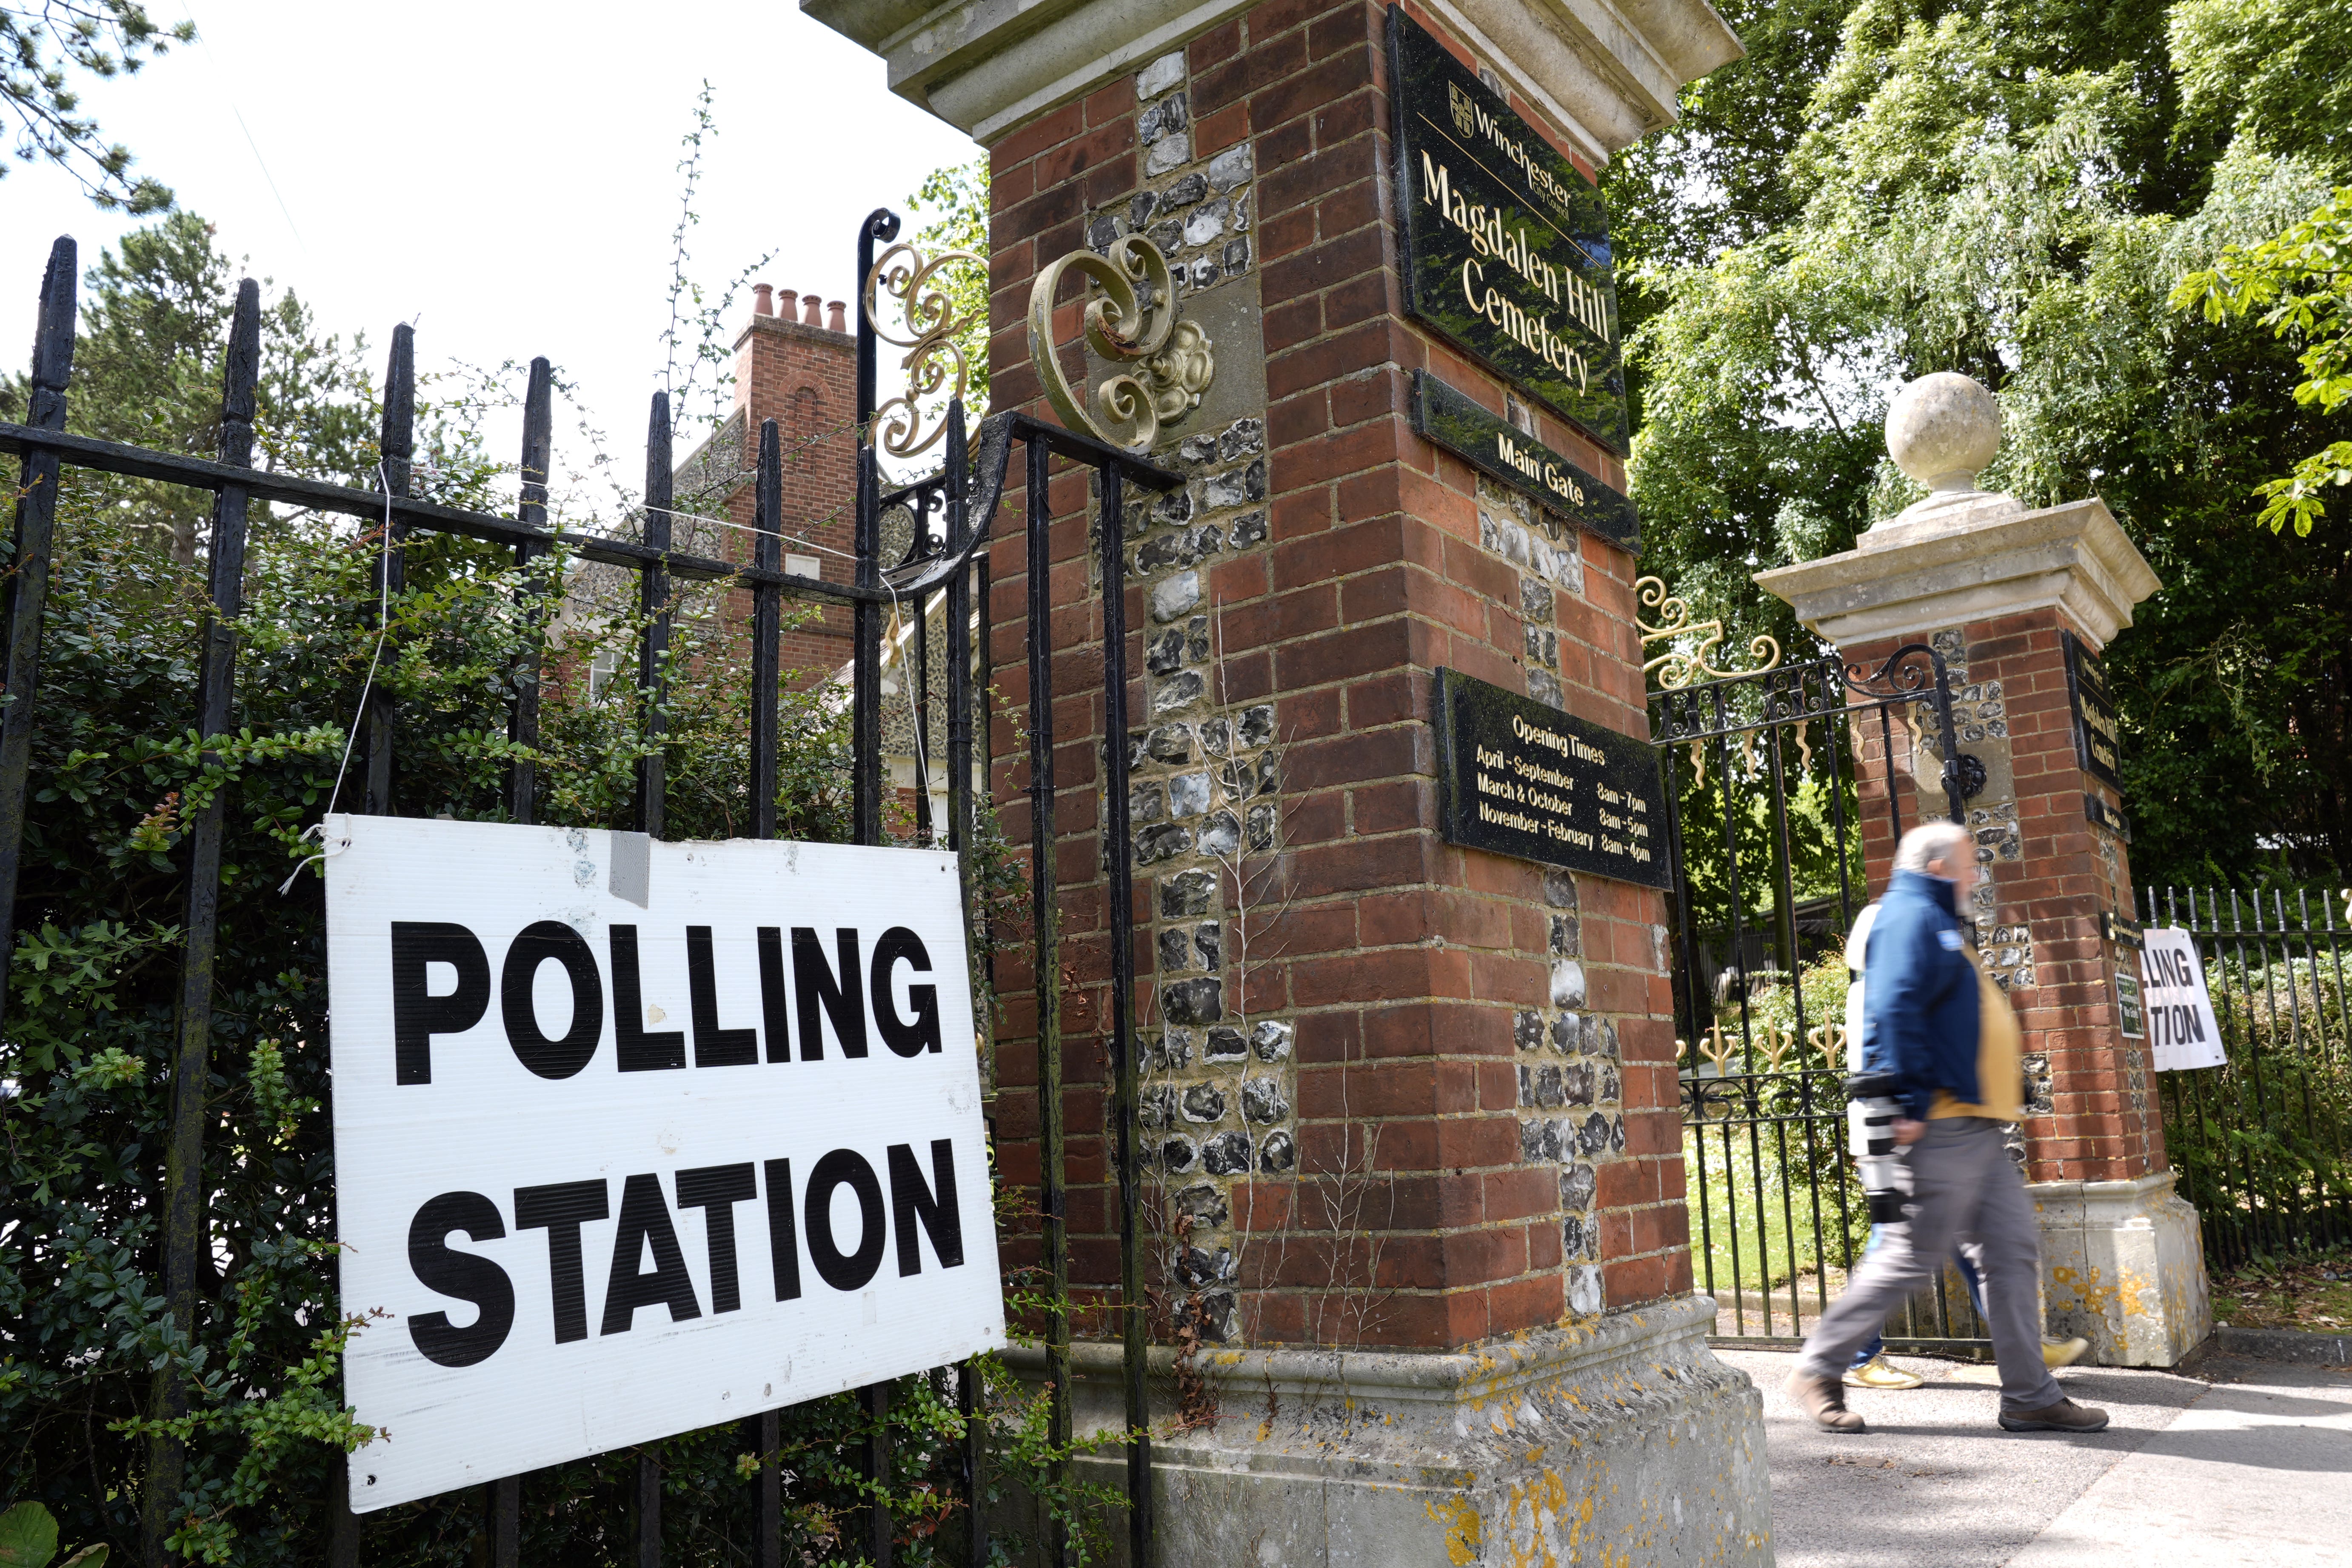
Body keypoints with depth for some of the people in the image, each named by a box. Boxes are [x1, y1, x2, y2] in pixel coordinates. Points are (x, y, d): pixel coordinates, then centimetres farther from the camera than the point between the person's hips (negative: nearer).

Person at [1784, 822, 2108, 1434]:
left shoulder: (1936, 923, 23)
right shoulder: (1912, 917, -11)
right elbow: (1894, 1011, -24)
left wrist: (2015, 1086, 25)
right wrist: (1911, 1104, -26)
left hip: (1976, 1128, 11)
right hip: (1942, 1127, -11)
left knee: (2013, 1251, 8)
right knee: (1910, 1258, -6)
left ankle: (2031, 1395, 15)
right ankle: (1818, 1372, 5)